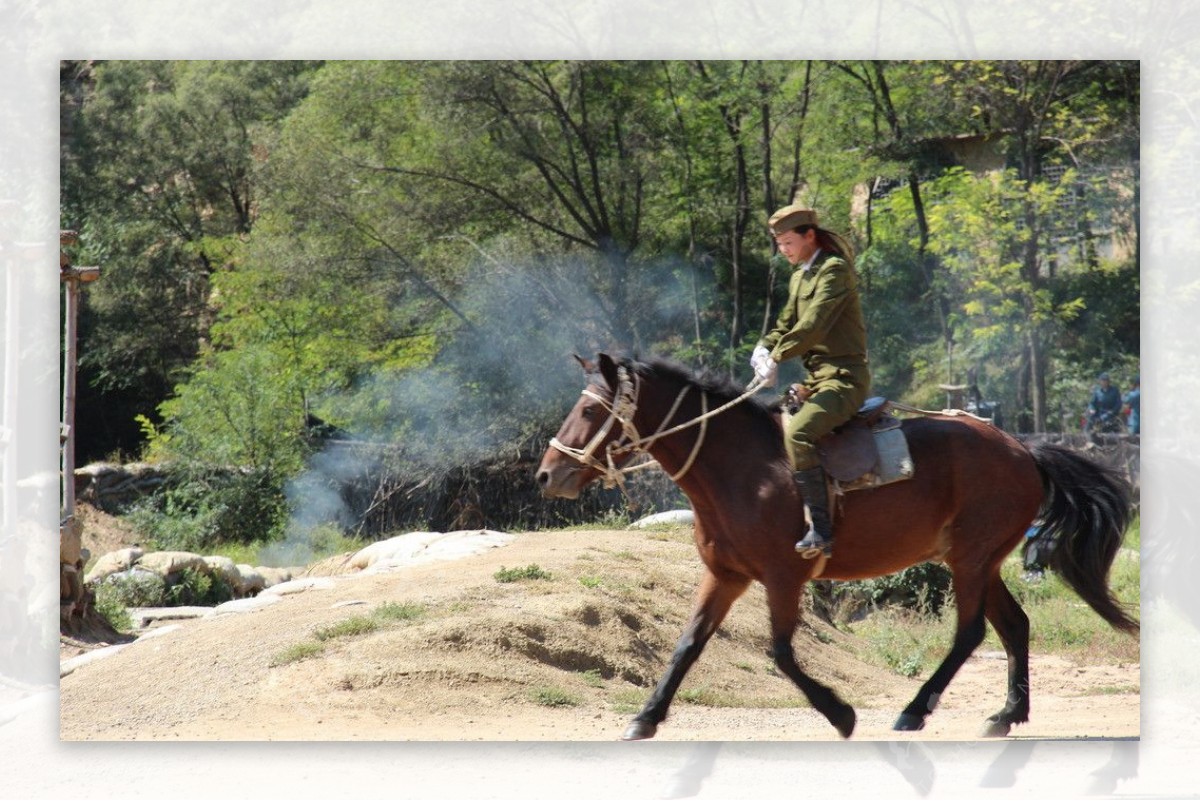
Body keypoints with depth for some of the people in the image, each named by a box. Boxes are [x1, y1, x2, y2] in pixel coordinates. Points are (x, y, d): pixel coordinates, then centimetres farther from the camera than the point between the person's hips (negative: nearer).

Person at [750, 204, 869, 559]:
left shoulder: (834, 270, -11)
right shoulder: (799, 276, 19)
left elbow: (814, 324, -21)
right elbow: (787, 323, 22)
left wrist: (778, 356, -19)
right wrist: (764, 348, 2)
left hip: (844, 377, -10)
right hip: (816, 379, 10)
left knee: (796, 434, -30)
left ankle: (822, 531, -32)